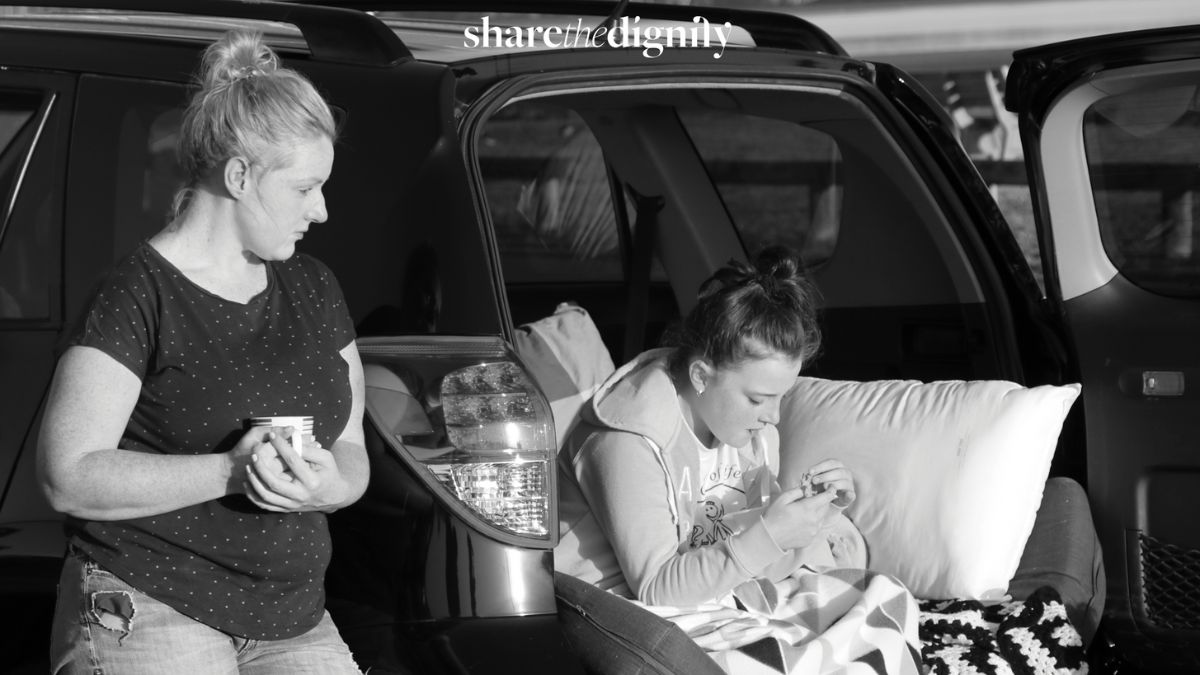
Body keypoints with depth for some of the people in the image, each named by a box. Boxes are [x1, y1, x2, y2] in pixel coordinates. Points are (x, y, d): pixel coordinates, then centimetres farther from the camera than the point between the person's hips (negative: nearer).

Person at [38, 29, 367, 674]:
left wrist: (331, 487, -7)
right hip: (148, 614, -6)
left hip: (292, 623, 6)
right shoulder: (140, 294, -8)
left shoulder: (313, 289, 14)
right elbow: (67, 477, -13)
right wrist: (229, 472, -22)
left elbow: (351, 448, 17)